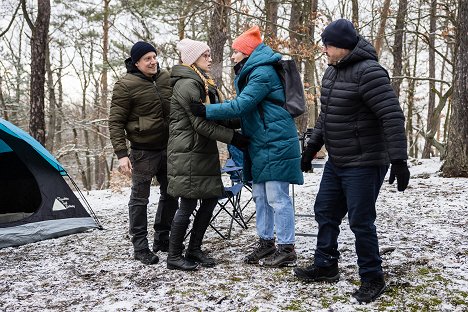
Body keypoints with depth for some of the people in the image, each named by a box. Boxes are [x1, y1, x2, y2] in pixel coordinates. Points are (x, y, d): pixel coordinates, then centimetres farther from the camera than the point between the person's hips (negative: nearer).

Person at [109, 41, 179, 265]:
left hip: (168, 147, 6)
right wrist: (121, 154, -16)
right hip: (143, 151, -6)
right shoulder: (126, 85, -10)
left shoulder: (166, 78, 6)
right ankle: (140, 247, 12)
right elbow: (115, 122, -9)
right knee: (139, 199, 1)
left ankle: (162, 240, 29)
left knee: (170, 194, 14)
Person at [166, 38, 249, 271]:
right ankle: (174, 256, 9)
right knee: (188, 206, -4)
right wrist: (233, 138, -18)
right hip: (188, 154, -10)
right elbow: (201, 123, -19)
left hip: (204, 153, 10)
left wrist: (241, 122, 4)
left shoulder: (203, 83, 19)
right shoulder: (187, 84, -14)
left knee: (211, 199, 11)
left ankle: (194, 249, 22)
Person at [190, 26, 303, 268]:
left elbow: (241, 105, -23)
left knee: (277, 197, -6)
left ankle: (286, 249, 2)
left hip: (276, 143, -10)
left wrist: (206, 111, -22)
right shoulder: (252, 72, 18)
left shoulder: (263, 73, -15)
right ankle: (266, 242, 24)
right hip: (260, 145, 10)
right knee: (260, 195, 14)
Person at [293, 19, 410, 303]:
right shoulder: (333, 71, 10)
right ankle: (325, 266, 32)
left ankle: (373, 279, 15)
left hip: (364, 164, -9)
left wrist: (399, 160, -26)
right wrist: (312, 147, 22)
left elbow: (393, 117, -23)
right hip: (336, 162, 9)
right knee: (326, 213, 16)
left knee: (361, 222, -2)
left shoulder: (368, 71, -19)